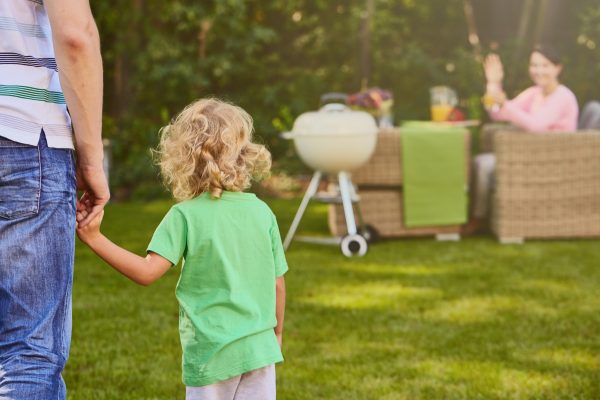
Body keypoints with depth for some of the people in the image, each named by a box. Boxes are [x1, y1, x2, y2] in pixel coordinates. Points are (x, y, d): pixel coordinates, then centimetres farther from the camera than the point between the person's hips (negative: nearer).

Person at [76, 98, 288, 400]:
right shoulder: (262, 212, 1)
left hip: (212, 352, -3)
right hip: (259, 348, 3)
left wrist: (95, 239, -17)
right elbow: (277, 284, 6)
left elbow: (147, 272, -19)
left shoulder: (185, 215, -10)